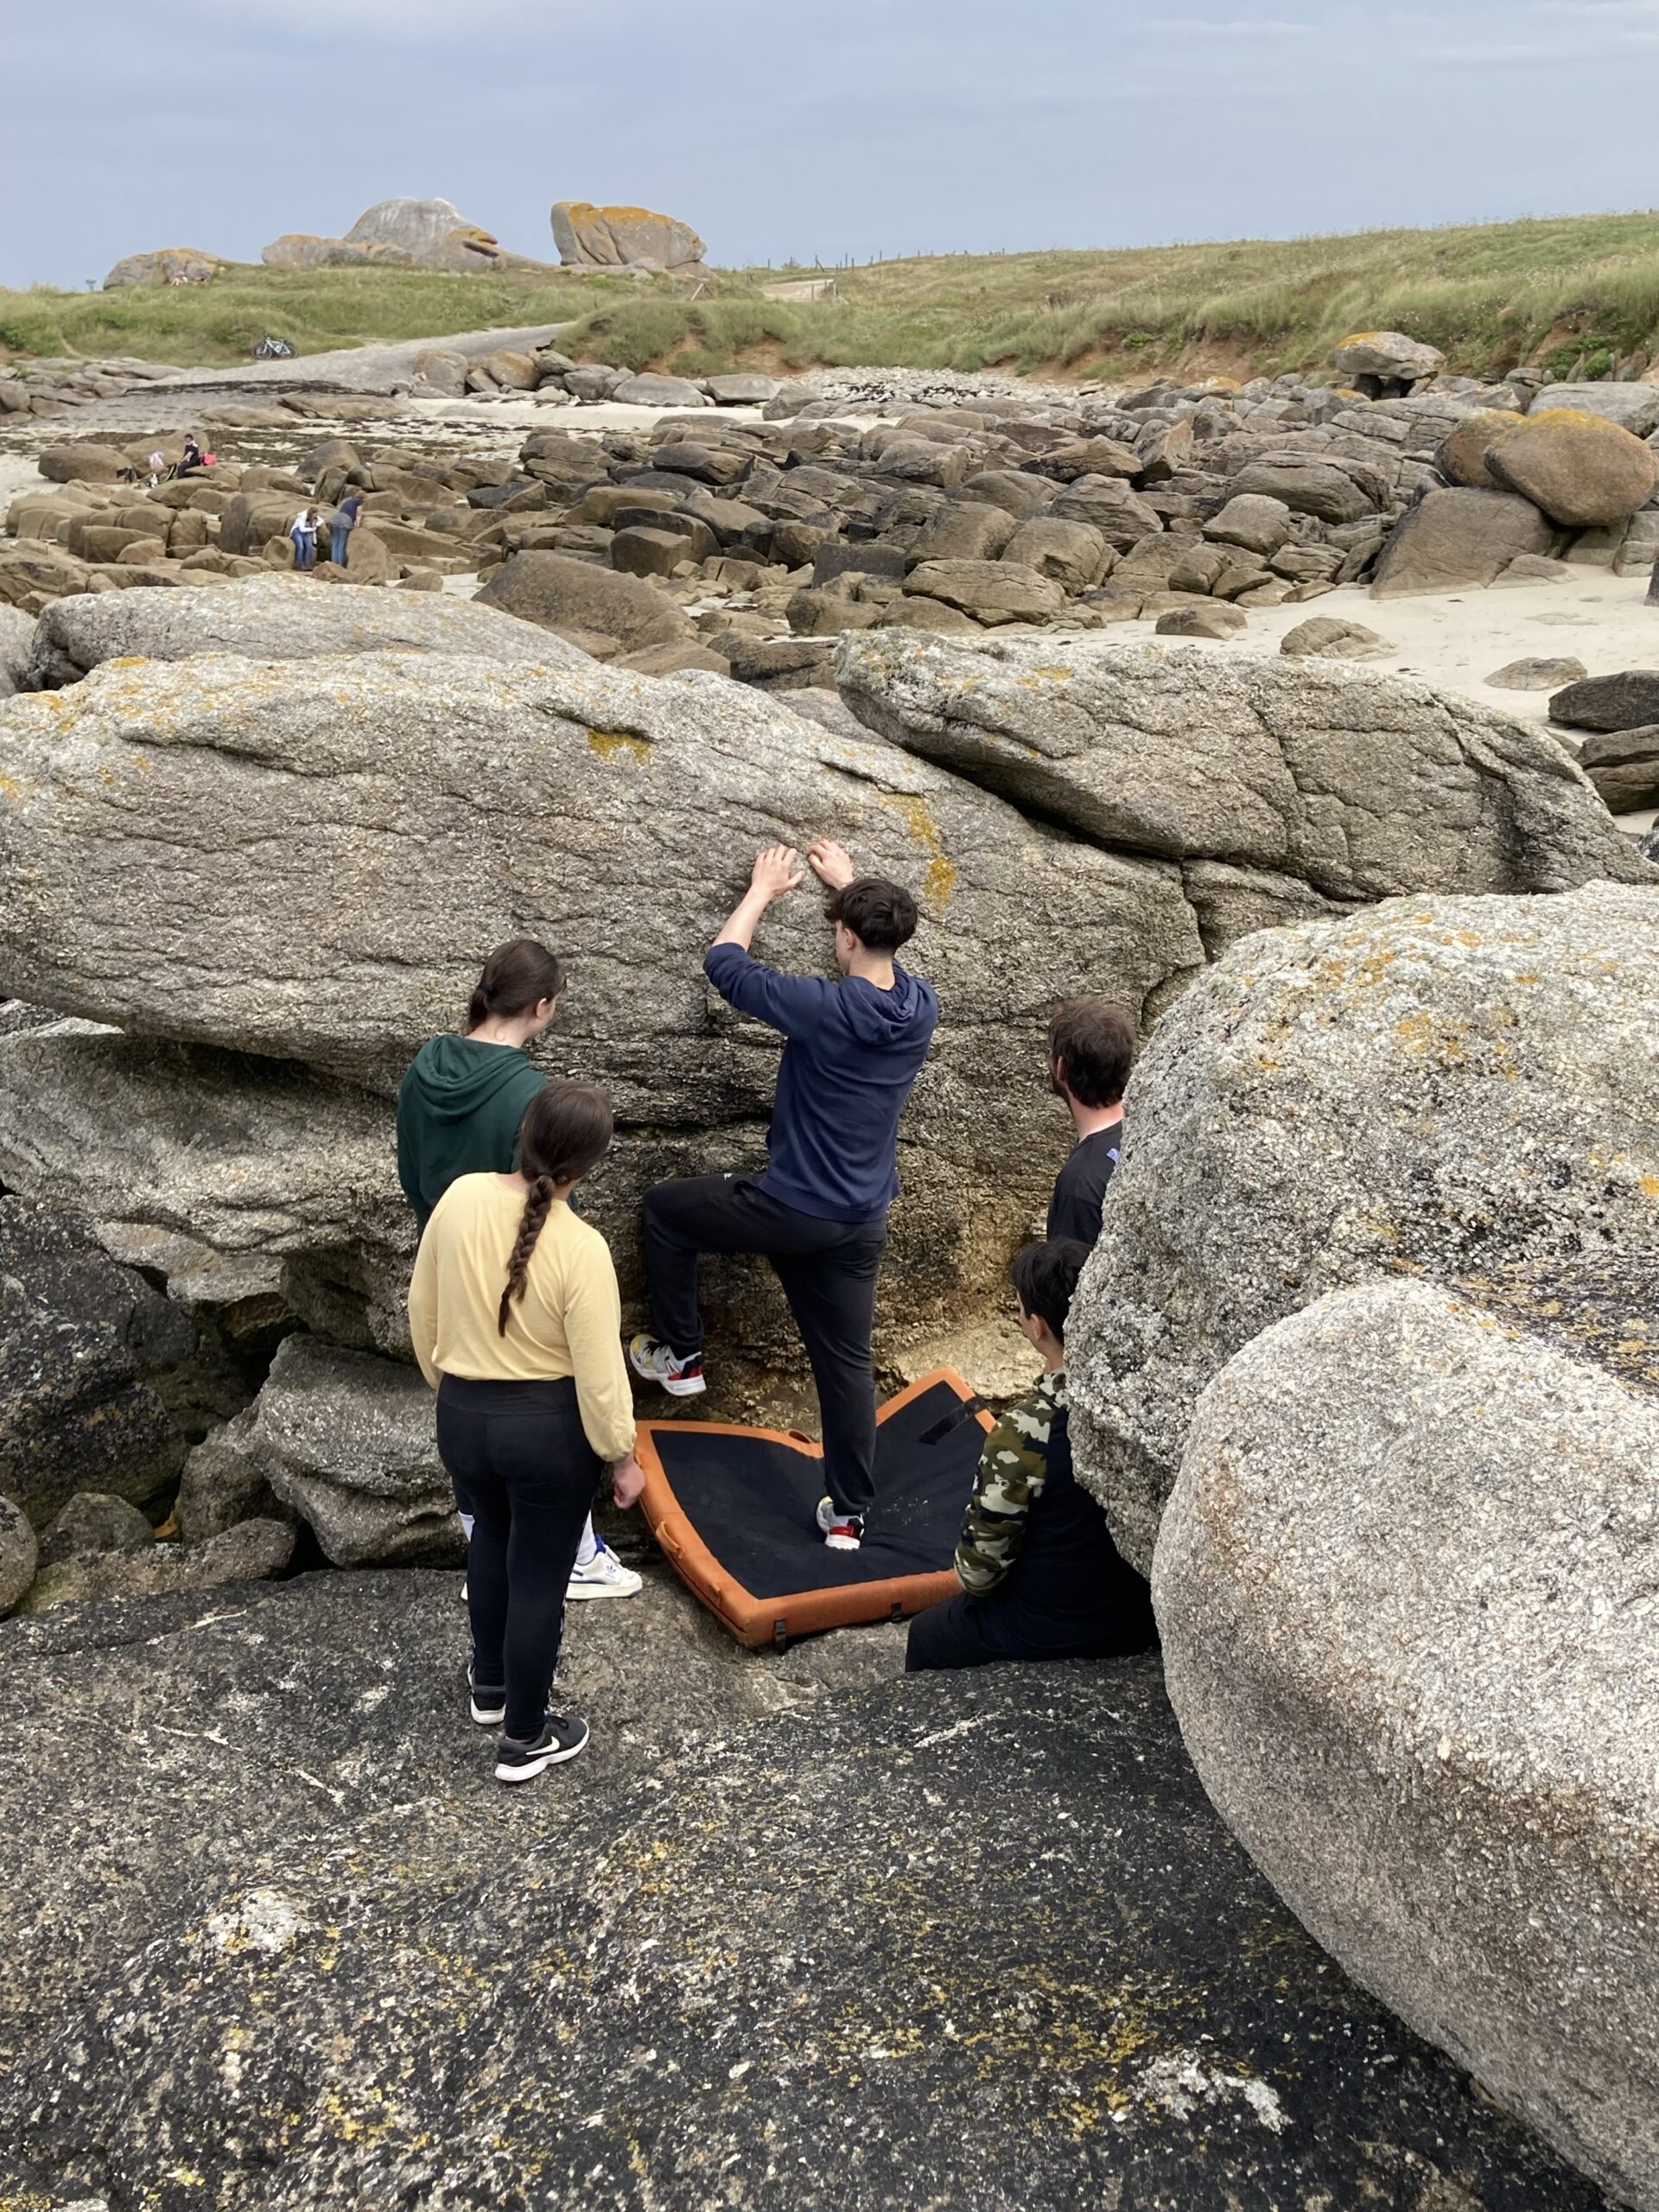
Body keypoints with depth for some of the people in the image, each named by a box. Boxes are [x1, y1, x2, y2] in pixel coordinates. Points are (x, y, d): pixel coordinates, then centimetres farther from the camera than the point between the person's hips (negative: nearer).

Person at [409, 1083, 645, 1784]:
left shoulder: (461, 1197, -12)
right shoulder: (581, 1249, -25)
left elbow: (422, 1314, 2)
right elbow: (599, 1375, -18)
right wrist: (622, 1456, -3)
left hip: (463, 1413, 5)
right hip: (549, 1426, -5)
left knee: (493, 1535, 32)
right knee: (539, 1574, 13)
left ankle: (491, 1685, 49)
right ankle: (524, 1738, 29)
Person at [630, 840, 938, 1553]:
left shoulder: (824, 1008, -22)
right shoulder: (921, 1010, -4)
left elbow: (724, 963, -7)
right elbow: (886, 956, 22)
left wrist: (762, 891, 8)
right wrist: (849, 885, 30)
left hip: (789, 1210, -6)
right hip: (861, 1223, 6)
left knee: (664, 1209, 17)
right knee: (847, 1362, 14)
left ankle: (681, 1357, 25)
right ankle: (849, 1514, 20)